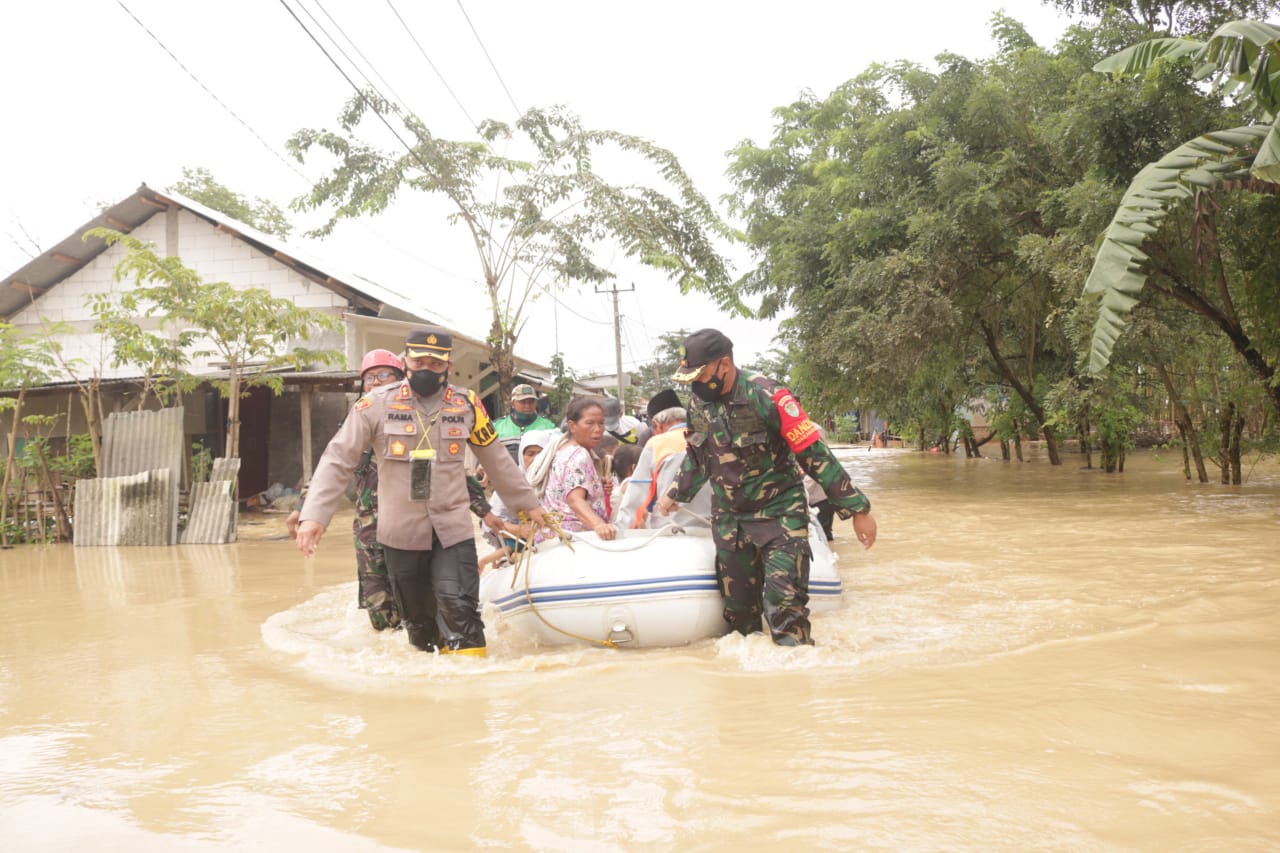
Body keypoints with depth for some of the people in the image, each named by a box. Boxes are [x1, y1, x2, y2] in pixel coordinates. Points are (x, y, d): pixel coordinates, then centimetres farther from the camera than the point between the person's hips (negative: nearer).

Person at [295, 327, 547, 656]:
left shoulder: (466, 405, 3)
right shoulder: (378, 403, -5)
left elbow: (497, 460, 14)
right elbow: (337, 459, -5)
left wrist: (528, 503, 20)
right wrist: (314, 515, -14)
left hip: (453, 528, 0)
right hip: (400, 531, 0)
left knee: (459, 609, -14)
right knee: (416, 618, 10)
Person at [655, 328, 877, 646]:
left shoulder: (767, 396, -20)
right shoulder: (698, 405, 1)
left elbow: (815, 454, -19)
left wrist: (857, 509, -17)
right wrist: (675, 494, 28)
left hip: (780, 513, -6)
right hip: (729, 520, 6)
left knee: (784, 604, -15)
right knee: (738, 607, 10)